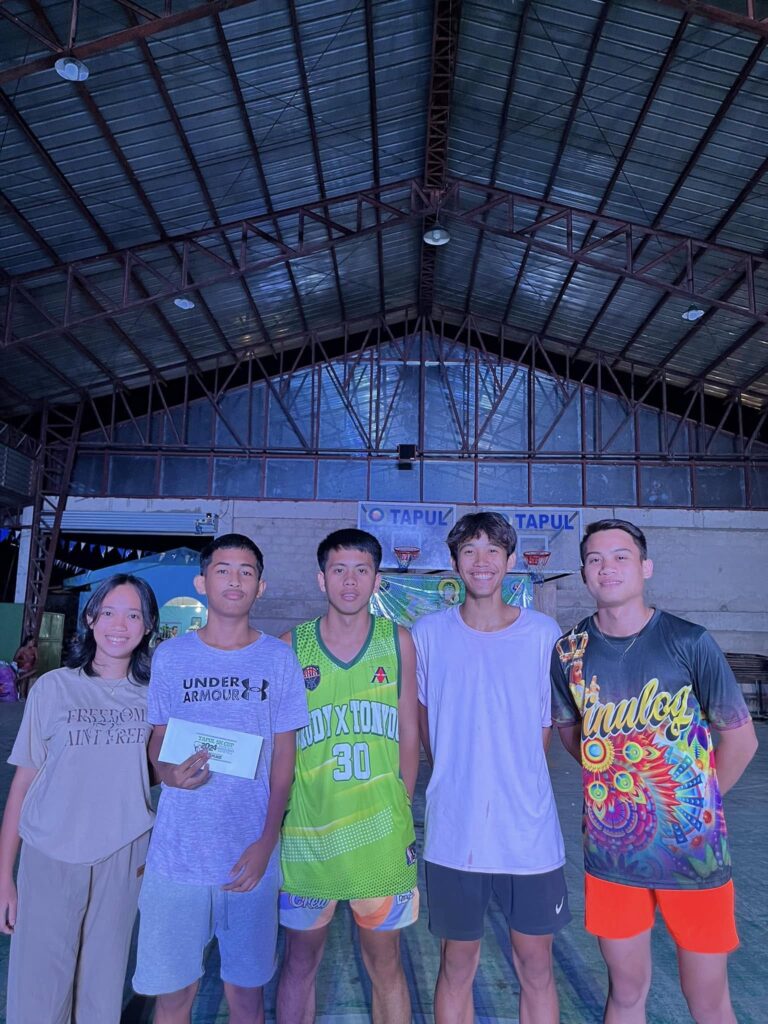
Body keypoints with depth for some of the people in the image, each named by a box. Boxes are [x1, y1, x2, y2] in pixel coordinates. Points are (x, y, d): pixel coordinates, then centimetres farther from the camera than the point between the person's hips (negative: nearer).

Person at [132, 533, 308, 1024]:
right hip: (177, 854, 1)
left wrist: (267, 840, -7)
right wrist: (170, 771, -14)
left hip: (251, 854, 0)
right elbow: (157, 740, 8)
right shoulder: (171, 656, 1)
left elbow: (284, 754, 2)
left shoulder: (279, 659, -1)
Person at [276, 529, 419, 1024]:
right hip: (307, 829, 0)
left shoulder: (398, 640, 0)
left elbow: (409, 733, 5)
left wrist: (400, 809, 2)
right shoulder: (291, 645, -1)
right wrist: (279, 816, -1)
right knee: (301, 960, 16)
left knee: (386, 965, 15)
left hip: (381, 831, 0)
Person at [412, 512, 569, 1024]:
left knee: (536, 964, 15)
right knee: (457, 964, 15)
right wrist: (456, 777, 4)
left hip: (530, 830, 0)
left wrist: (517, 781, 3)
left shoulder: (543, 632, -5)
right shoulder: (429, 633, -4)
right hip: (453, 830, 0)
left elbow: (549, 720, 7)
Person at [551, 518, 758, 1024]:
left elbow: (740, 738, -3)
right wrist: (613, 781, 5)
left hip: (692, 850, -2)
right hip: (611, 852, 2)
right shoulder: (570, 652, -4)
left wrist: (698, 803, 2)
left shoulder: (689, 642, -12)